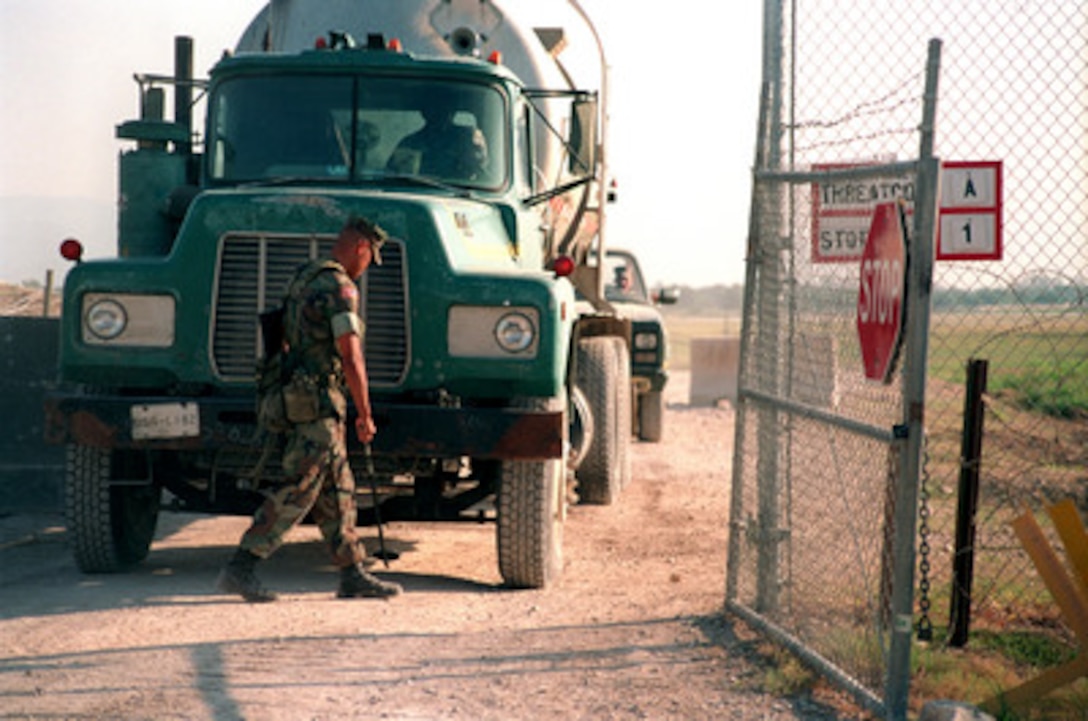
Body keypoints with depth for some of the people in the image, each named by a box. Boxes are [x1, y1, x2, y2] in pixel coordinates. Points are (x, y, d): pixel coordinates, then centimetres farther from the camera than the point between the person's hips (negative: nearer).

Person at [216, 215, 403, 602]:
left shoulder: (303, 278, 16)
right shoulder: (340, 287, -14)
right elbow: (351, 358, -19)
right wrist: (365, 415, -11)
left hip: (293, 395, 10)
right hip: (319, 401, -10)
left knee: (337, 490, 13)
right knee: (297, 493, -9)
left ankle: (353, 575, 17)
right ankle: (239, 569, -11)